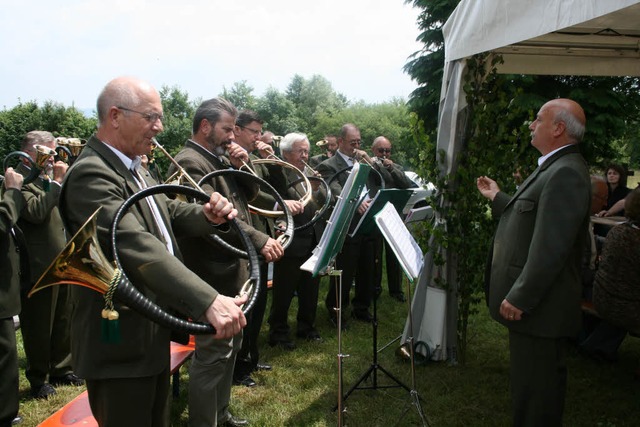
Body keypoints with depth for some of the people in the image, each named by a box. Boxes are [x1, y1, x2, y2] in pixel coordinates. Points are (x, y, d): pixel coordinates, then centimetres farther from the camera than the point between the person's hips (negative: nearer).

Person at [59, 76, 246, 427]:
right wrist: (209, 301, -46)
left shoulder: (133, 167, 8)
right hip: (119, 346, -10)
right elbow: (137, 246, -37)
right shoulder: (90, 175, -24)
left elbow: (168, 213, 10)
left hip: (153, 332, 10)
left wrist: (209, 216, -14)